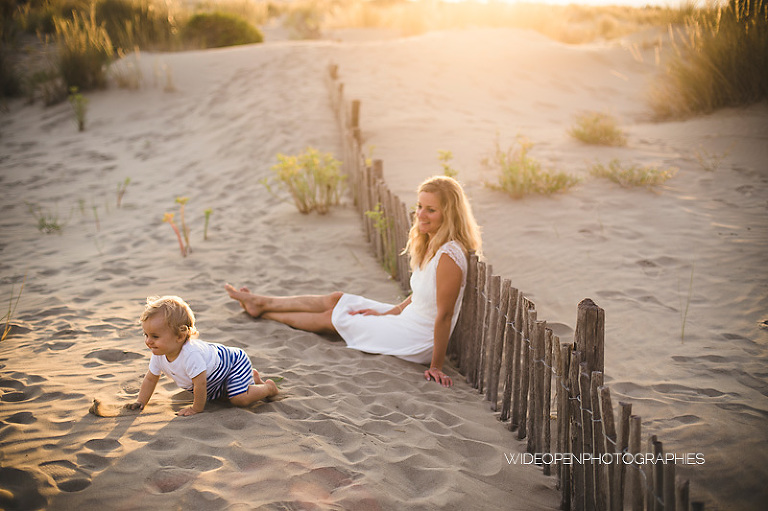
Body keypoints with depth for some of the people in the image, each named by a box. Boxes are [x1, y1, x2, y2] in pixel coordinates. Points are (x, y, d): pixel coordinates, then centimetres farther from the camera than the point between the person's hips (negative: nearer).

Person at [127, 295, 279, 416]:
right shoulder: (158, 355, -16)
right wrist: (140, 402, -6)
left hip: (235, 362, -9)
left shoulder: (191, 354, -44)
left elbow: (200, 383, -37)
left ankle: (268, 387, 4)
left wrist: (196, 409, -26)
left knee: (239, 399, -26)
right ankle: (252, 378, 40)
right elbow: (150, 379, 0)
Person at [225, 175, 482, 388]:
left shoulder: (449, 256, -29)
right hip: (408, 318, 8)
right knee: (336, 299, 14)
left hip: (419, 343, -8)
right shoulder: (430, 245, 0)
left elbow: (444, 315, -26)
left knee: (332, 318, 8)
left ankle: (264, 312, 32)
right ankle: (261, 303, 34)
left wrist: (436, 366, -21)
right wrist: (386, 313, 7)